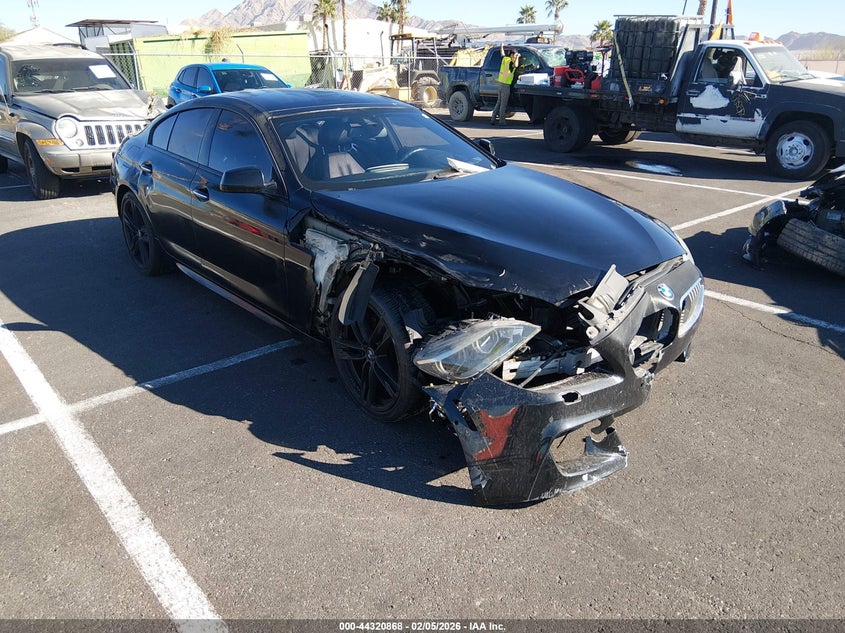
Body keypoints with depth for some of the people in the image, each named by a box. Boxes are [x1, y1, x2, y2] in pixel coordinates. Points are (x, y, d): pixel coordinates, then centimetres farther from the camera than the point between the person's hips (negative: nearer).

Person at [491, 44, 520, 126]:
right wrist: (517, 57, -20)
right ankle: (501, 121, -6)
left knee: (499, 102, 13)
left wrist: (501, 46, 52)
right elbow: (515, 65, -36)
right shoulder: (509, 62, -13)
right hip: (506, 84, -9)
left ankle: (493, 119, 14)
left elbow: (502, 54, 33)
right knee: (503, 104, -7)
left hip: (501, 82, 9)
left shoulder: (504, 59, 10)